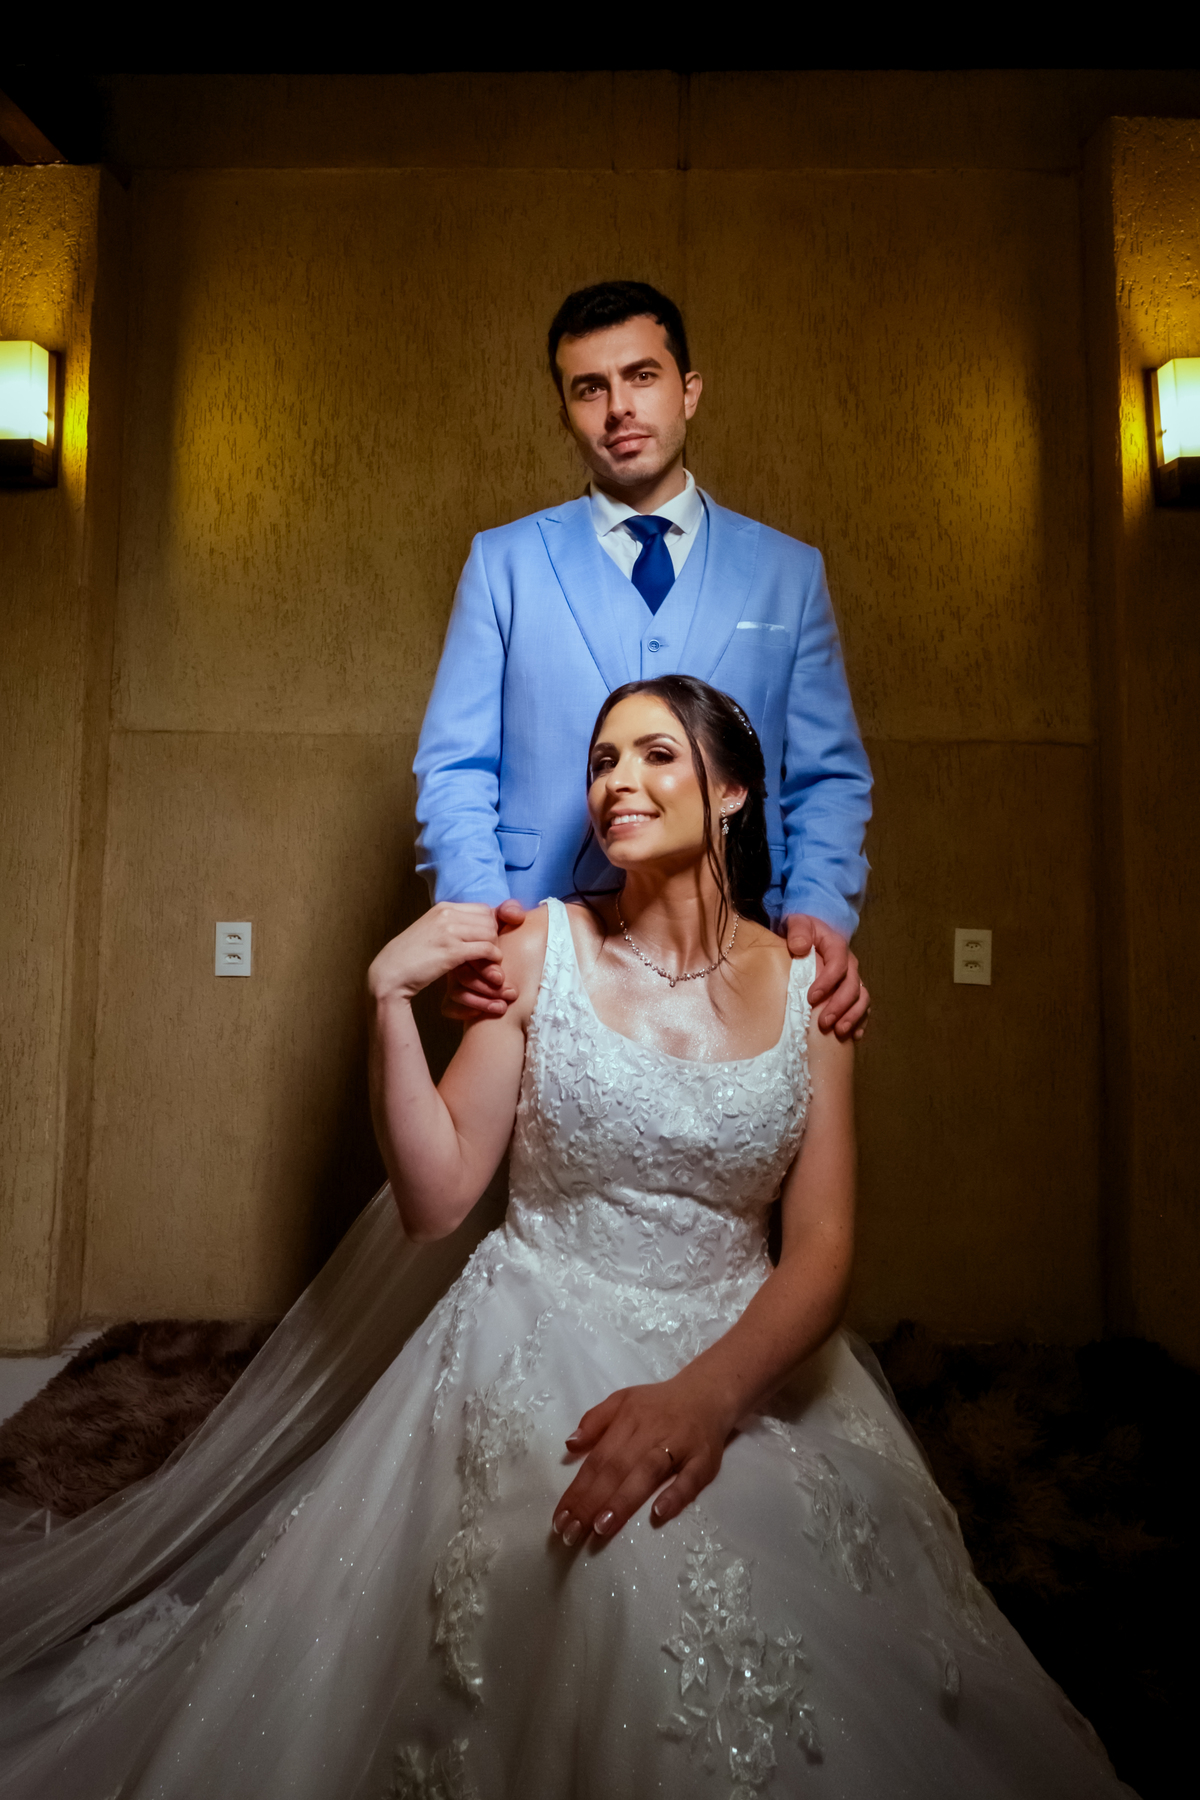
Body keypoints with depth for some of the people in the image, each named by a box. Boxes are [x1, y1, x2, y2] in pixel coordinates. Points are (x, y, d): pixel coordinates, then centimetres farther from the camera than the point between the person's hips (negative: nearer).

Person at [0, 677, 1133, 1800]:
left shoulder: (805, 986, -1)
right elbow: (434, 1200, -5)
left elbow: (821, 1247, -6)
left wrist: (706, 1394, -24)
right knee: (618, 1600, -29)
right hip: (543, 1347, -1)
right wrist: (390, 998, -15)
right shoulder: (542, 949, -4)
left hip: (748, 1358, 2)